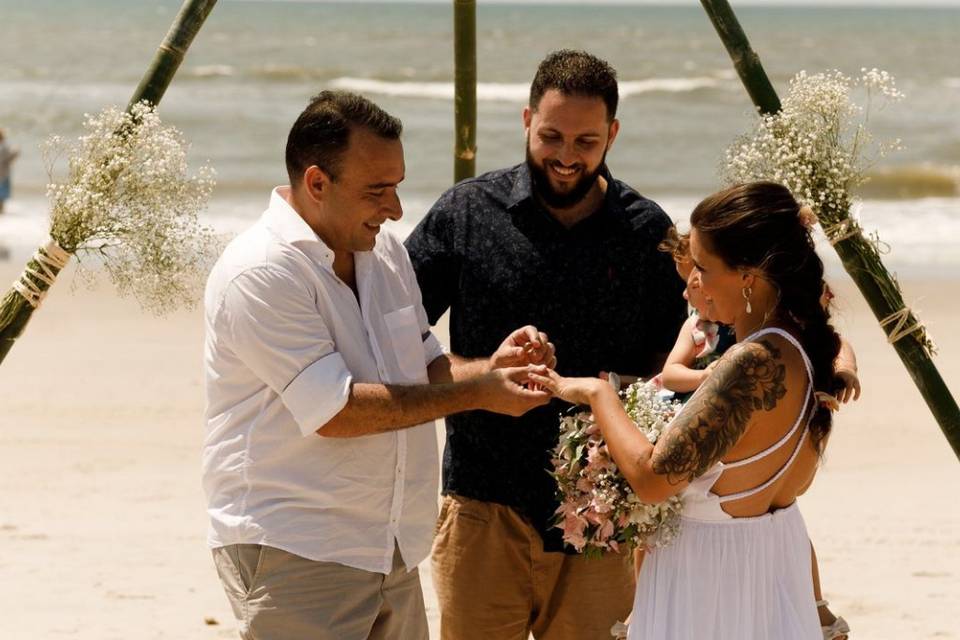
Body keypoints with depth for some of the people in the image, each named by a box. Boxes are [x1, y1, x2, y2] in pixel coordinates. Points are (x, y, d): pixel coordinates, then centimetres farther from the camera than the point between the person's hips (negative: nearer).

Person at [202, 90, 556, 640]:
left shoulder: (384, 250, 12)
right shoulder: (259, 273, -17)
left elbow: (422, 366, 22)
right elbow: (334, 411, -21)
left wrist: (489, 368, 0)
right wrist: (477, 394, -17)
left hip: (391, 548, 8)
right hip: (294, 553, -8)